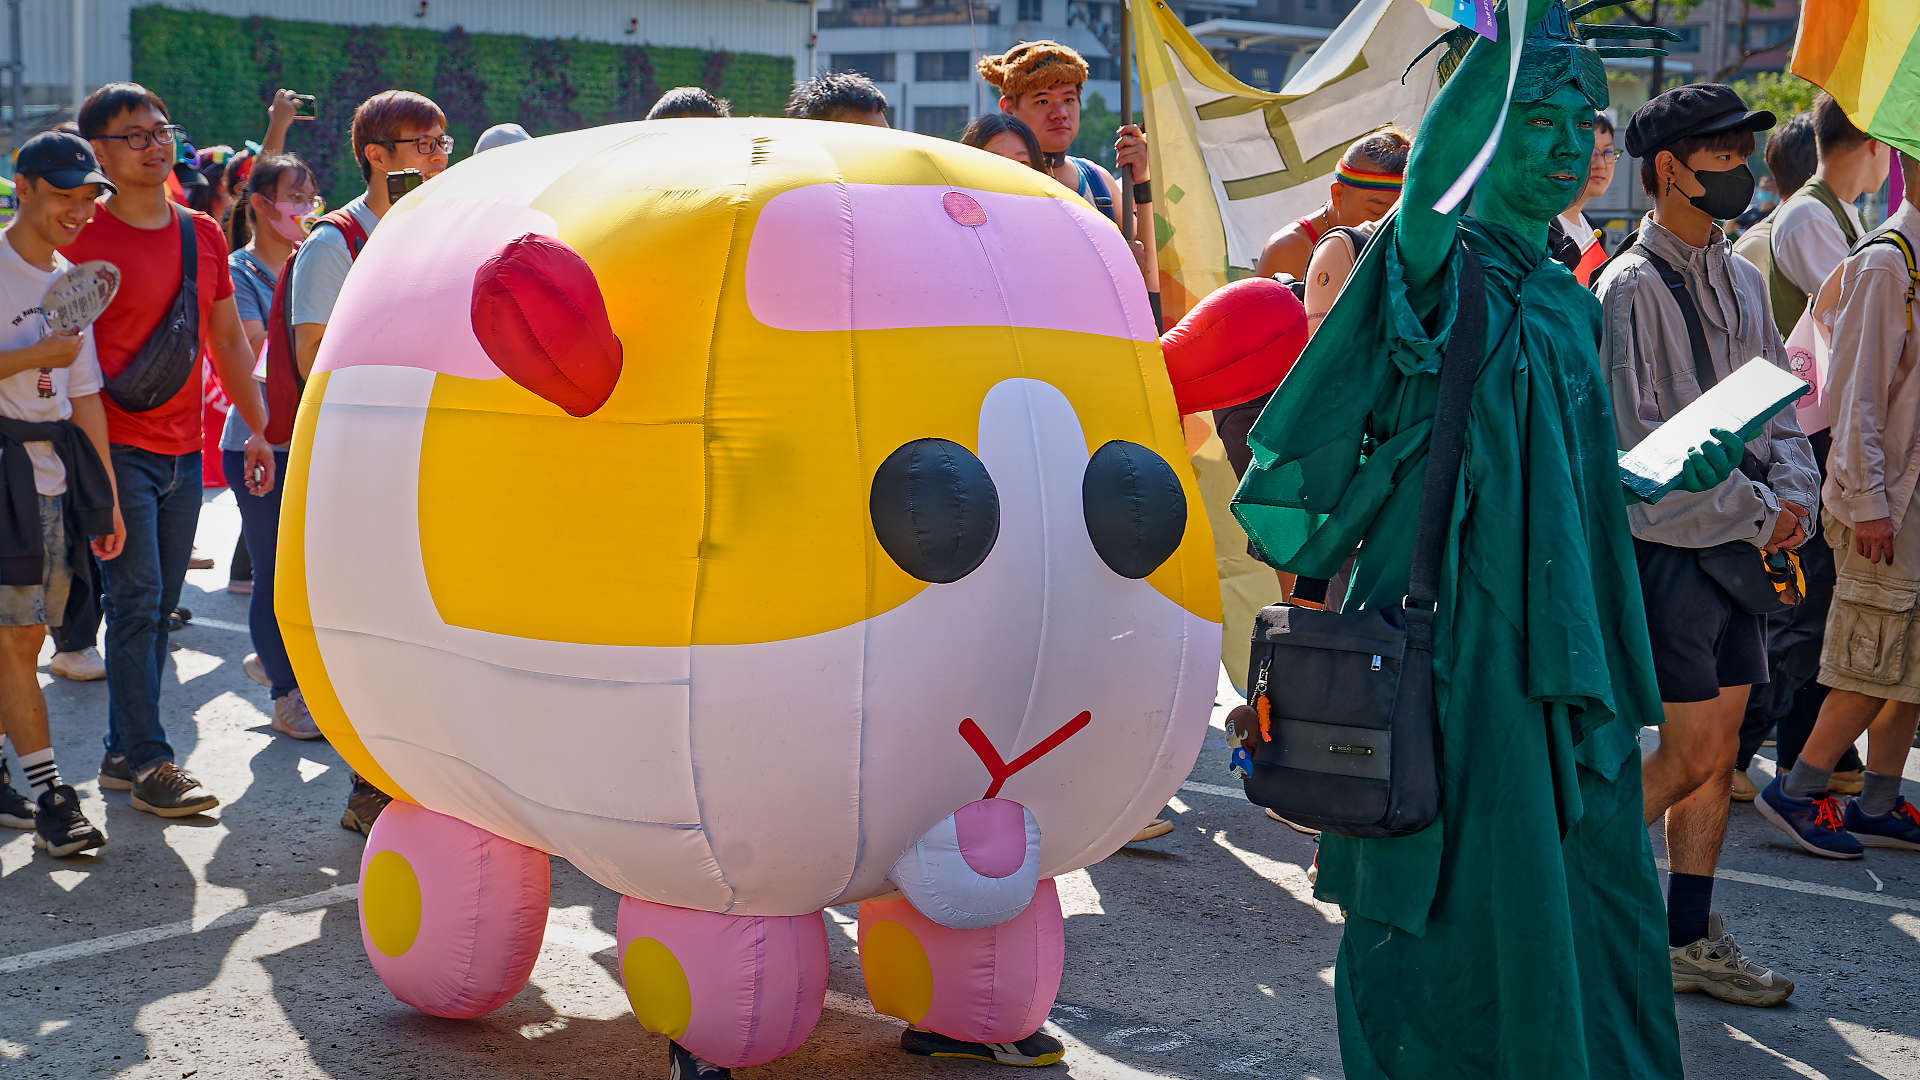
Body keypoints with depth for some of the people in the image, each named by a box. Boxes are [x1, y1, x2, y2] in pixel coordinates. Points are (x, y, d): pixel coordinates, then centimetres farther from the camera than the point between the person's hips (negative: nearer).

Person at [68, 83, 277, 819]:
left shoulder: (203, 235, 11)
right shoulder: (84, 237, -6)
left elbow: (229, 339, 17)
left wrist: (258, 428, 14)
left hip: (184, 448, 6)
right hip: (119, 447, -6)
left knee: (159, 606, 9)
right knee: (137, 600, -8)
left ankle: (122, 753, 18)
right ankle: (148, 763, -4)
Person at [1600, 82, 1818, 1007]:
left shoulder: (1741, 280, 13)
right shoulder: (1631, 287, -12)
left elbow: (1776, 402, 17)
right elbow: (1643, 442, -17)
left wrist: (1793, 494, -2)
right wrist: (1755, 513, -13)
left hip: (1741, 543, 8)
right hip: (1669, 542, -8)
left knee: (1719, 749, 9)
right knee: (1689, 754, -7)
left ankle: (1690, 941, 17)